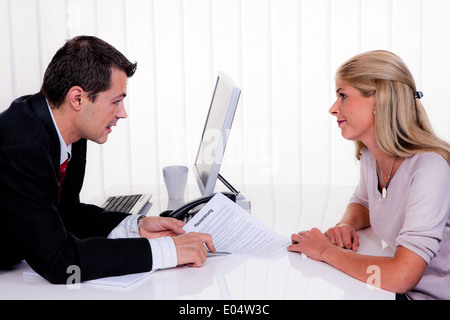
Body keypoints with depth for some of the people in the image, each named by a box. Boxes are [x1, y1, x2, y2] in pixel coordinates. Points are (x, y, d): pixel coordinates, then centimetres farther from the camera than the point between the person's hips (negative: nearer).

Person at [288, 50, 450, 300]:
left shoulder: (430, 168, -25)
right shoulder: (370, 157, -1)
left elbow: (401, 276, -32)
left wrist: (325, 250, -19)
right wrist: (346, 225, -2)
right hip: (403, 290, 6)